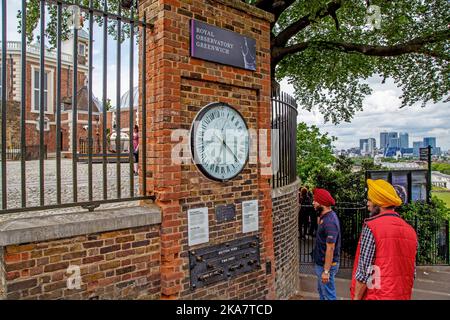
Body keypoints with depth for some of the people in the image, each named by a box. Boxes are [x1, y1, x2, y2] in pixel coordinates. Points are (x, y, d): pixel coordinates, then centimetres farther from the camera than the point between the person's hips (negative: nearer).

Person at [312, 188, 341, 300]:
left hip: (326, 265, -10)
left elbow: (330, 248, -26)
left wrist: (326, 271, -24)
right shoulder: (325, 216, 3)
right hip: (320, 263, 10)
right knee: (321, 291, 24)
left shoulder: (330, 221, -27)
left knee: (328, 295, 7)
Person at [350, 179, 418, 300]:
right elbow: (412, 271, 9)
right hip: (403, 296, 7)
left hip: (377, 296, -6)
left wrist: (356, 297, -9)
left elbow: (364, 271, -18)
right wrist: (404, 293, 19)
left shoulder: (371, 227, -17)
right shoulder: (410, 230, 4)